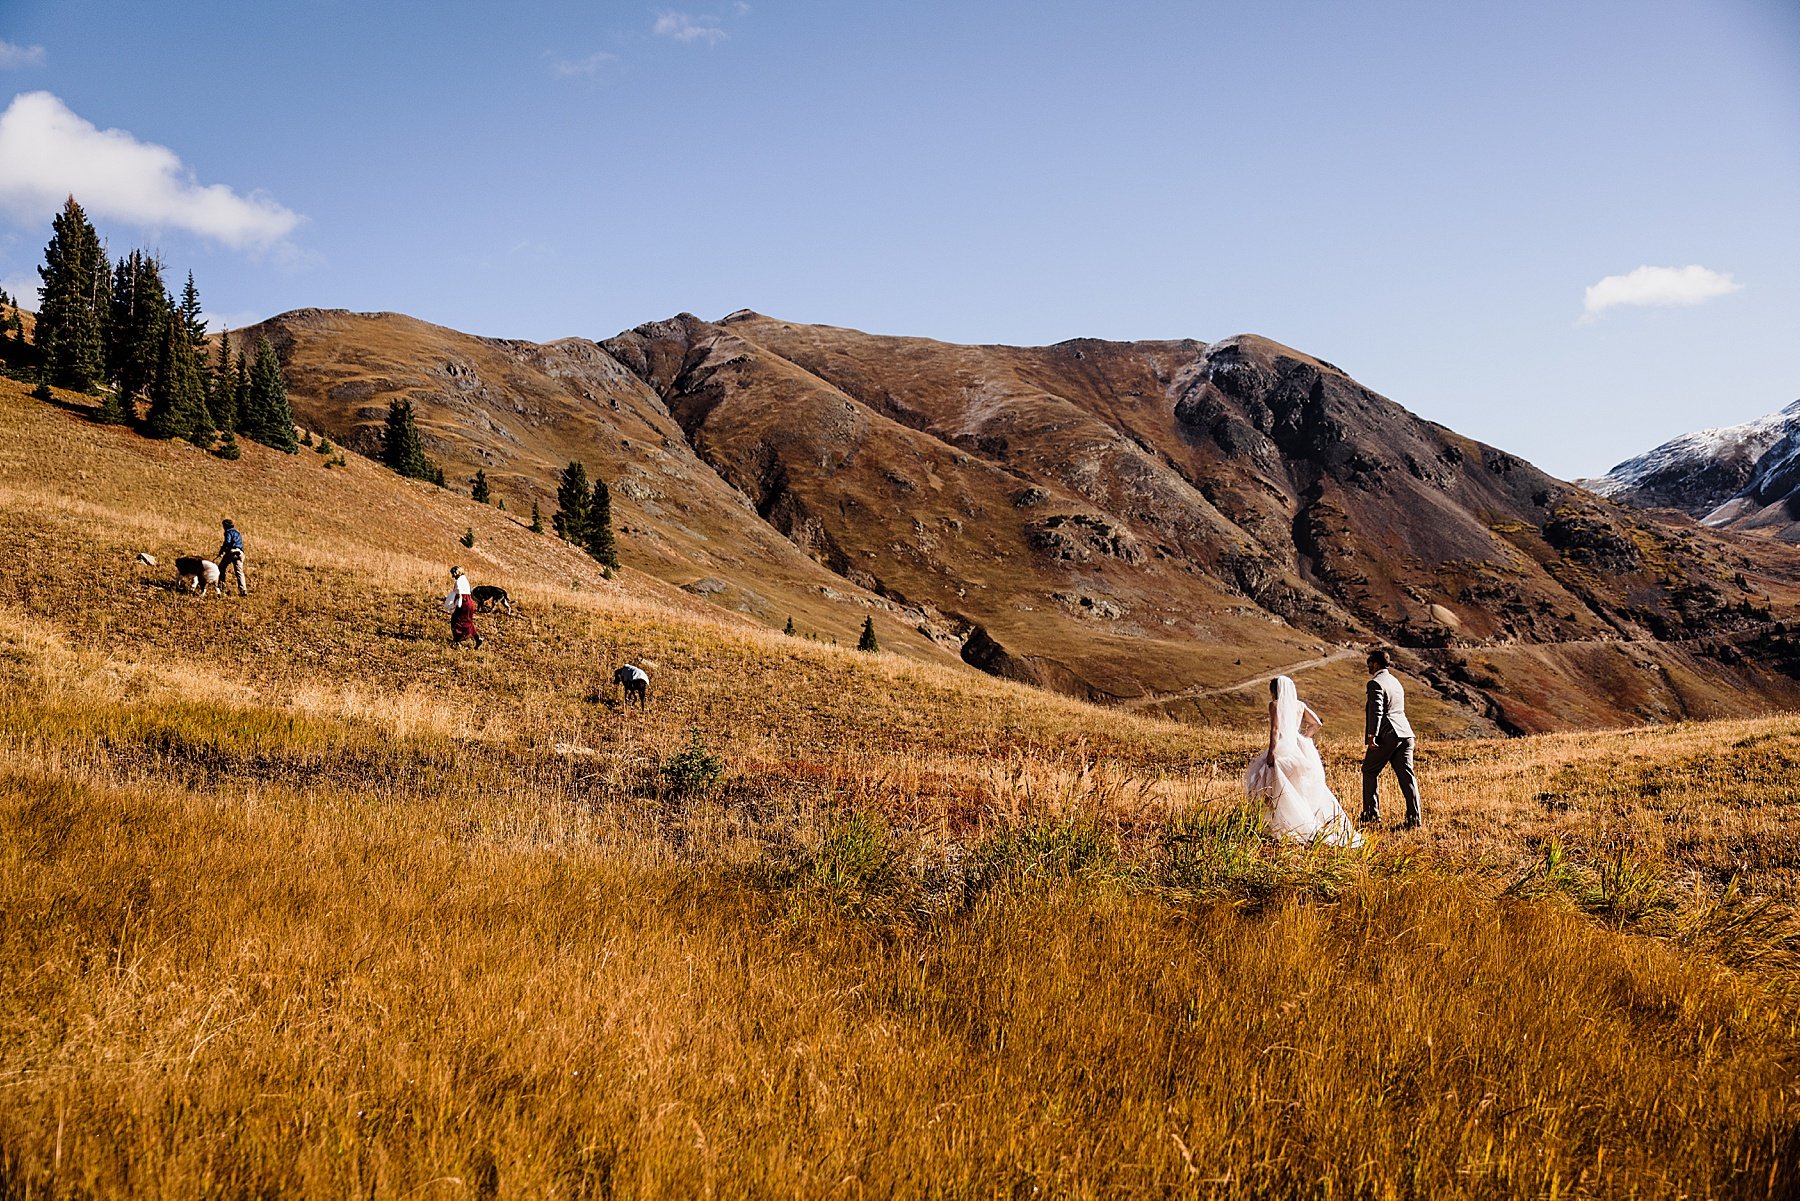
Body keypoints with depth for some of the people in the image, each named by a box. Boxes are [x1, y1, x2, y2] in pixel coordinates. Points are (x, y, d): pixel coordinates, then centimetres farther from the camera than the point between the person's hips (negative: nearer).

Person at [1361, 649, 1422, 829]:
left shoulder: (1376, 683, -7)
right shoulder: (1395, 682, 21)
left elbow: (1376, 711, -18)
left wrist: (1371, 736, -20)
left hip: (1387, 735, -8)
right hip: (1405, 734, 8)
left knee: (1370, 771, 8)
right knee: (1406, 775, 2)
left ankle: (1371, 814, 9)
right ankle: (1414, 819, -4)